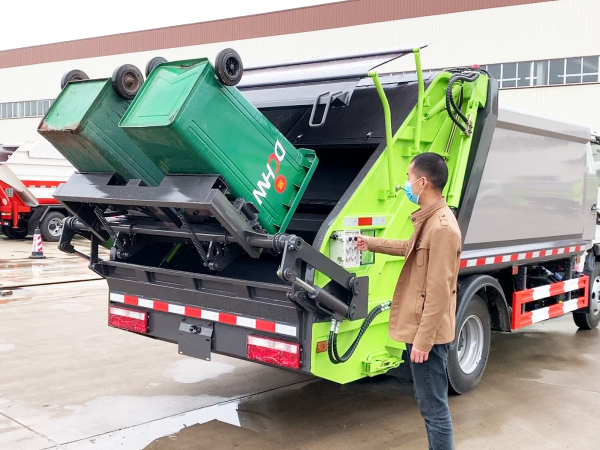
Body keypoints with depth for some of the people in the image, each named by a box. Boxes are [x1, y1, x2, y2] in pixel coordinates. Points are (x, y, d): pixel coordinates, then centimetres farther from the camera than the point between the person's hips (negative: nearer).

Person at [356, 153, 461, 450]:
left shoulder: (442, 227, -22)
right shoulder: (430, 219, 10)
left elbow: (438, 291, -24)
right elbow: (413, 249, 32)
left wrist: (423, 339, -22)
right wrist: (372, 243, 40)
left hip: (427, 333, -10)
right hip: (421, 328, 10)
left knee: (434, 407, 0)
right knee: (430, 403, 19)